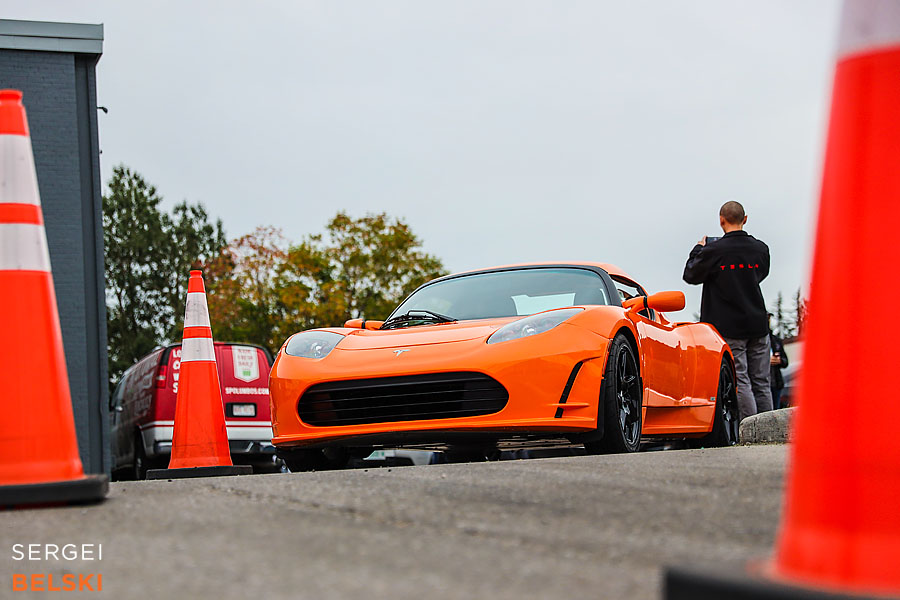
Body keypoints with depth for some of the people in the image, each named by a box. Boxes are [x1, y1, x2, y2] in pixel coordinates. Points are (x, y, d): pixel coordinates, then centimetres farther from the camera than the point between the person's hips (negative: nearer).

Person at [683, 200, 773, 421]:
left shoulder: (714, 251, -11)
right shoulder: (760, 249, 4)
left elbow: (690, 275, 1)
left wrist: (698, 250, 17)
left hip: (730, 328, -4)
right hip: (758, 325, 5)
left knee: (741, 382, -5)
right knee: (761, 383, 8)